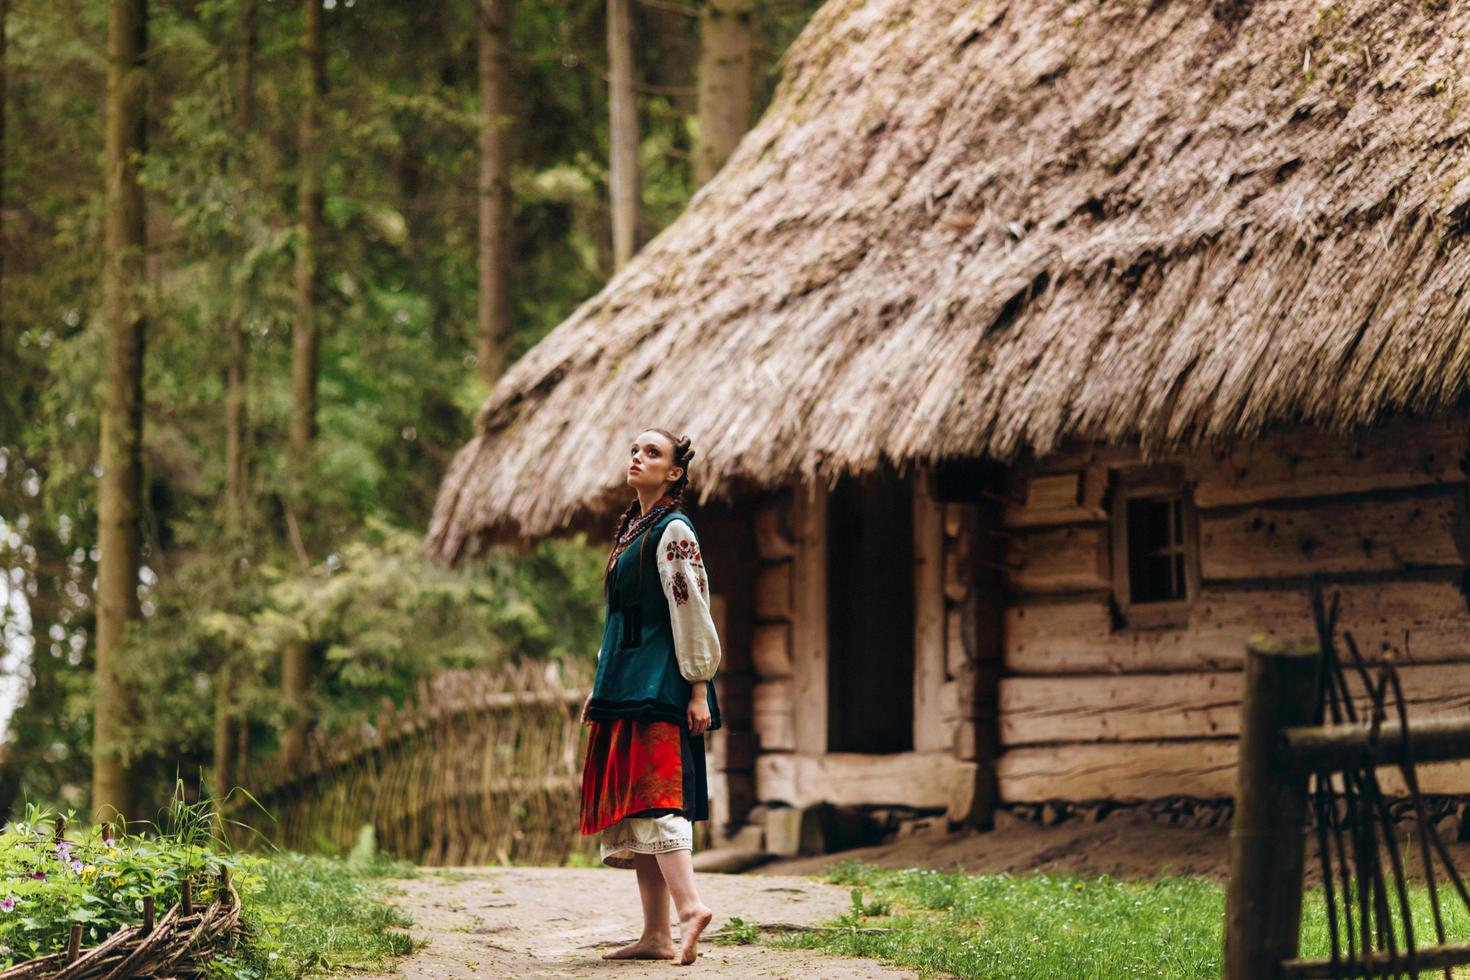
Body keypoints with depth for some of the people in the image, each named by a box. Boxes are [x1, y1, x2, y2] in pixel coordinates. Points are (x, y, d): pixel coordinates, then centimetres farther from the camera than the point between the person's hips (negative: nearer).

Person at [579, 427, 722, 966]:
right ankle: (655, 935, 5)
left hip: (659, 685, -9)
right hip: (626, 685, 9)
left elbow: (692, 612, -13)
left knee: (651, 795, -20)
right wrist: (601, 685, 22)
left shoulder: (673, 532, -9)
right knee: (630, 803, 5)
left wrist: (698, 690, -16)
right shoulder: (631, 528, 18)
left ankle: (689, 906, -28)